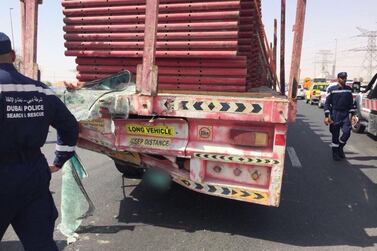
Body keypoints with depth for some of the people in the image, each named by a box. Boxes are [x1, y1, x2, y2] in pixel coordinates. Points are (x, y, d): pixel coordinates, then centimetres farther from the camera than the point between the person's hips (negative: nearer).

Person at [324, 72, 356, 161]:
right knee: (335, 135, 3)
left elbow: (351, 103, 15)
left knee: (347, 132, -10)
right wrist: (327, 116, -11)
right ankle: (335, 153, 17)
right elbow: (327, 103, -4)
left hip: (345, 114, 3)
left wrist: (353, 115, 9)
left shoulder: (349, 89, 9)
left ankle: (340, 147, 16)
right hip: (335, 115, -3)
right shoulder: (332, 89, -3)